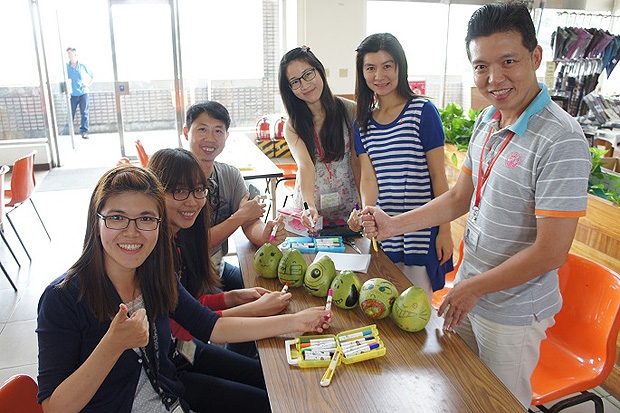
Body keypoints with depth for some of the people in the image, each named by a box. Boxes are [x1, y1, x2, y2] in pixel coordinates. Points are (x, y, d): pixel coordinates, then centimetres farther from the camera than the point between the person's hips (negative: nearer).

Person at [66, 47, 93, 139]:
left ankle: (84, 131, 9)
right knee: (70, 114, 1)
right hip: (72, 94, 0)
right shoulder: (66, 66, 3)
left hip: (83, 93, 0)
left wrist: (88, 84, 2)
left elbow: (92, 76, 14)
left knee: (85, 113, 1)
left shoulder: (82, 66, 2)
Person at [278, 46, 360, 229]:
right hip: (308, 209, 0)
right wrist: (310, 206, -36)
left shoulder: (351, 111, -4)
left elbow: (357, 161, -5)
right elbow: (305, 165, -19)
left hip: (348, 205, 0)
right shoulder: (293, 126, -3)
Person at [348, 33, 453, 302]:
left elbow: (437, 175, -8)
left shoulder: (423, 111, -9)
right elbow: (368, 178, -3)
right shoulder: (362, 123, 6)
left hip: (422, 229, -4)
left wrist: (445, 230, -8)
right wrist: (366, 210, -24)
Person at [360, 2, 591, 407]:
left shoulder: (561, 141, -26)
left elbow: (550, 253, -25)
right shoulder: (486, 120, 0)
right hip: (467, 293, 7)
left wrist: (473, 288, -15)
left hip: (514, 312, -7)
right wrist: (395, 224, -3)